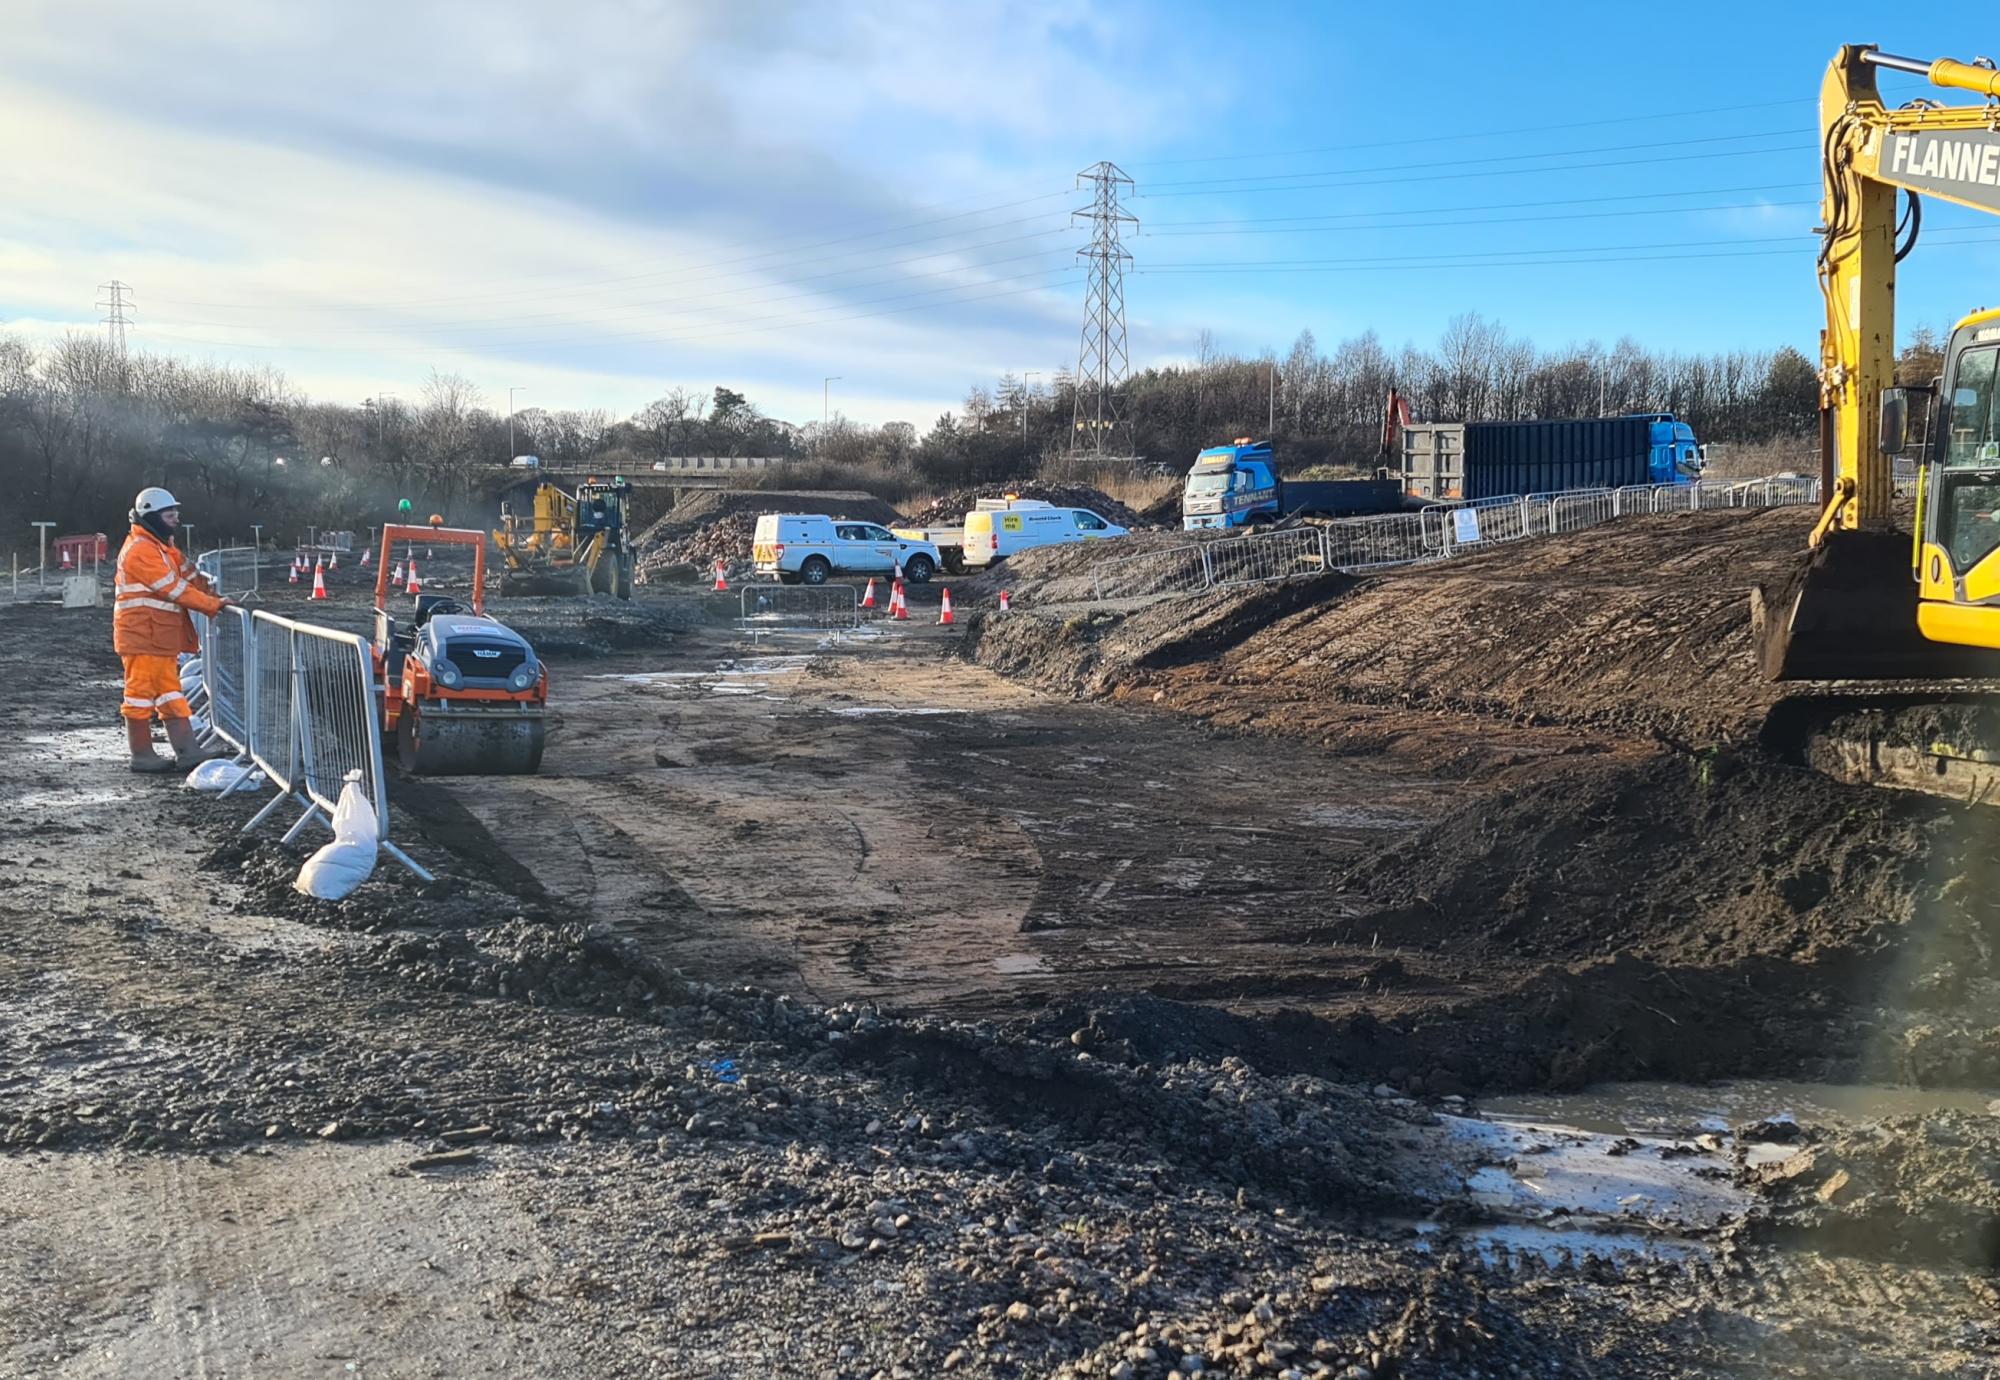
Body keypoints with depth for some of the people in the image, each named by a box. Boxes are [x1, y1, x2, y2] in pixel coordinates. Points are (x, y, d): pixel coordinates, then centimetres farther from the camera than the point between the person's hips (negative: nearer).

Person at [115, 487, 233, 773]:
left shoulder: (160, 546, 17)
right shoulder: (141, 550, -16)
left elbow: (188, 574, 16)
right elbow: (175, 589, -20)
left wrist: (214, 596, 2)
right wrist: (214, 605, -17)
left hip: (160, 638, 10)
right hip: (141, 635, -10)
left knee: (170, 692, 8)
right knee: (141, 691, -2)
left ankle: (187, 750, 9)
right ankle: (141, 755, 4)